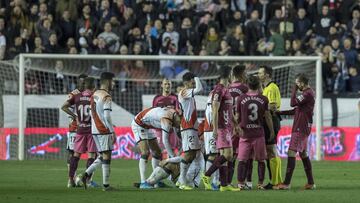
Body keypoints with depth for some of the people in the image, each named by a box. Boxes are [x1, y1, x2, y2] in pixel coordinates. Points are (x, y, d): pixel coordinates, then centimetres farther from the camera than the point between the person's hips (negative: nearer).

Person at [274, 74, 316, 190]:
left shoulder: (308, 94, -14)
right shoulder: (308, 93, 17)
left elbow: (293, 103, -21)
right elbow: (296, 110, 19)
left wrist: (294, 89, -10)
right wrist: (280, 113, 14)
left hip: (300, 129, -10)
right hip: (304, 128, 10)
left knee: (291, 153, -11)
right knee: (303, 154, 14)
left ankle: (286, 183, -14)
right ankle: (310, 183, 16)